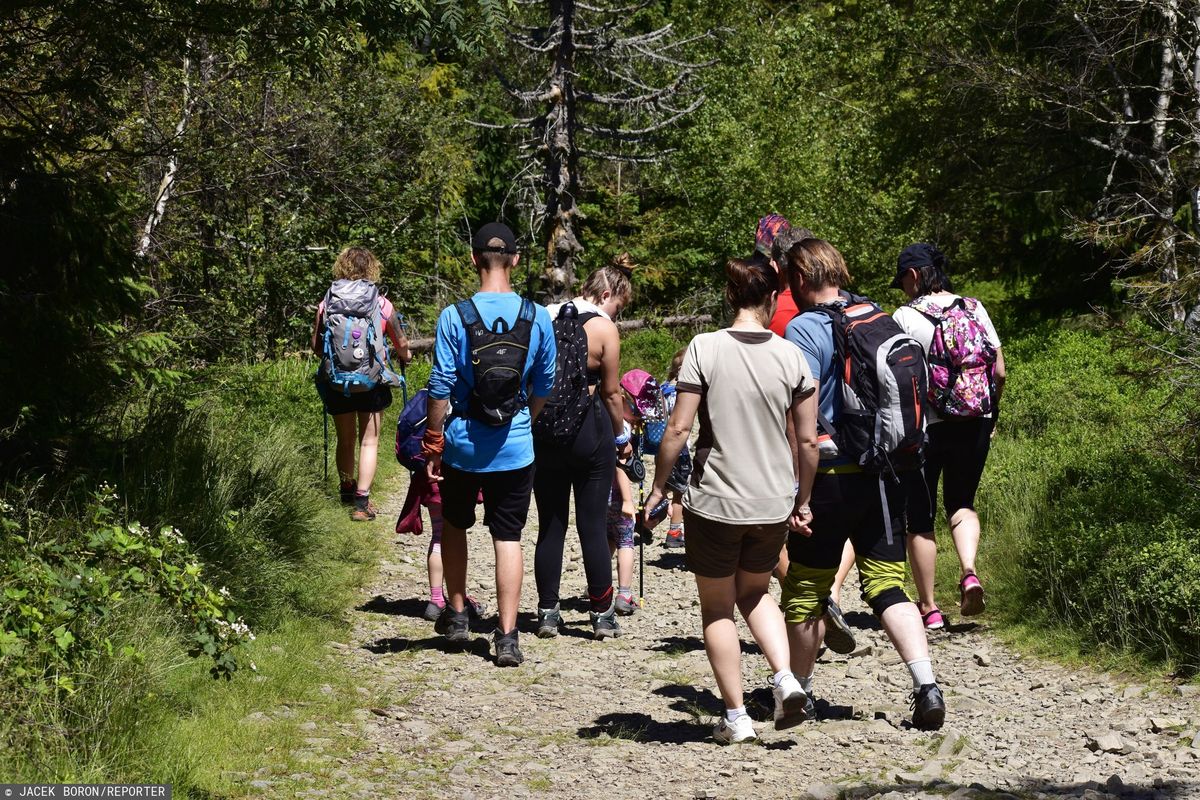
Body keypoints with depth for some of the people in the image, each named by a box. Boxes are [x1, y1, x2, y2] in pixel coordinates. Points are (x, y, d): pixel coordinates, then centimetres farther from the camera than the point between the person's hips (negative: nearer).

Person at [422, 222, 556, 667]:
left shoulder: (454, 317, -11)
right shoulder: (537, 318, -4)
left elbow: (440, 388, -10)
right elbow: (545, 386, 7)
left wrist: (432, 443, 0)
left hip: (463, 446, -1)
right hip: (515, 447, 1)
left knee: (453, 524, 22)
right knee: (508, 538, 5)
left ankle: (456, 614, 29)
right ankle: (507, 637, 2)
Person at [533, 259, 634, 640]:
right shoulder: (604, 328, -9)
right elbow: (611, 392, -3)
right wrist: (621, 437, 11)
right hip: (588, 430, -4)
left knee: (550, 525, 11)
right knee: (593, 526, 4)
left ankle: (548, 612, 15)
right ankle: (603, 615, 11)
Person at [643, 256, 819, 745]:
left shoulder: (705, 349, -10)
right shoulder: (790, 356, -2)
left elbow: (678, 429, -12)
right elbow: (807, 439, 1)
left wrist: (659, 488, 0)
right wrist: (802, 499, 14)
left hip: (715, 502, -3)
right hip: (773, 503, 3)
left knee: (716, 608, 12)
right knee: (754, 593, 25)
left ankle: (736, 717, 13)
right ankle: (785, 679, 4)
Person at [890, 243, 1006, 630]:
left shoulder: (906, 317, -9)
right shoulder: (974, 308, 3)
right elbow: (999, 372, 3)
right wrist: (990, 414, 17)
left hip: (925, 426, -4)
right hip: (975, 424, 4)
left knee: (919, 518, 9)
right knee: (962, 503, 21)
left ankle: (928, 608, 13)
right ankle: (969, 572, -7)